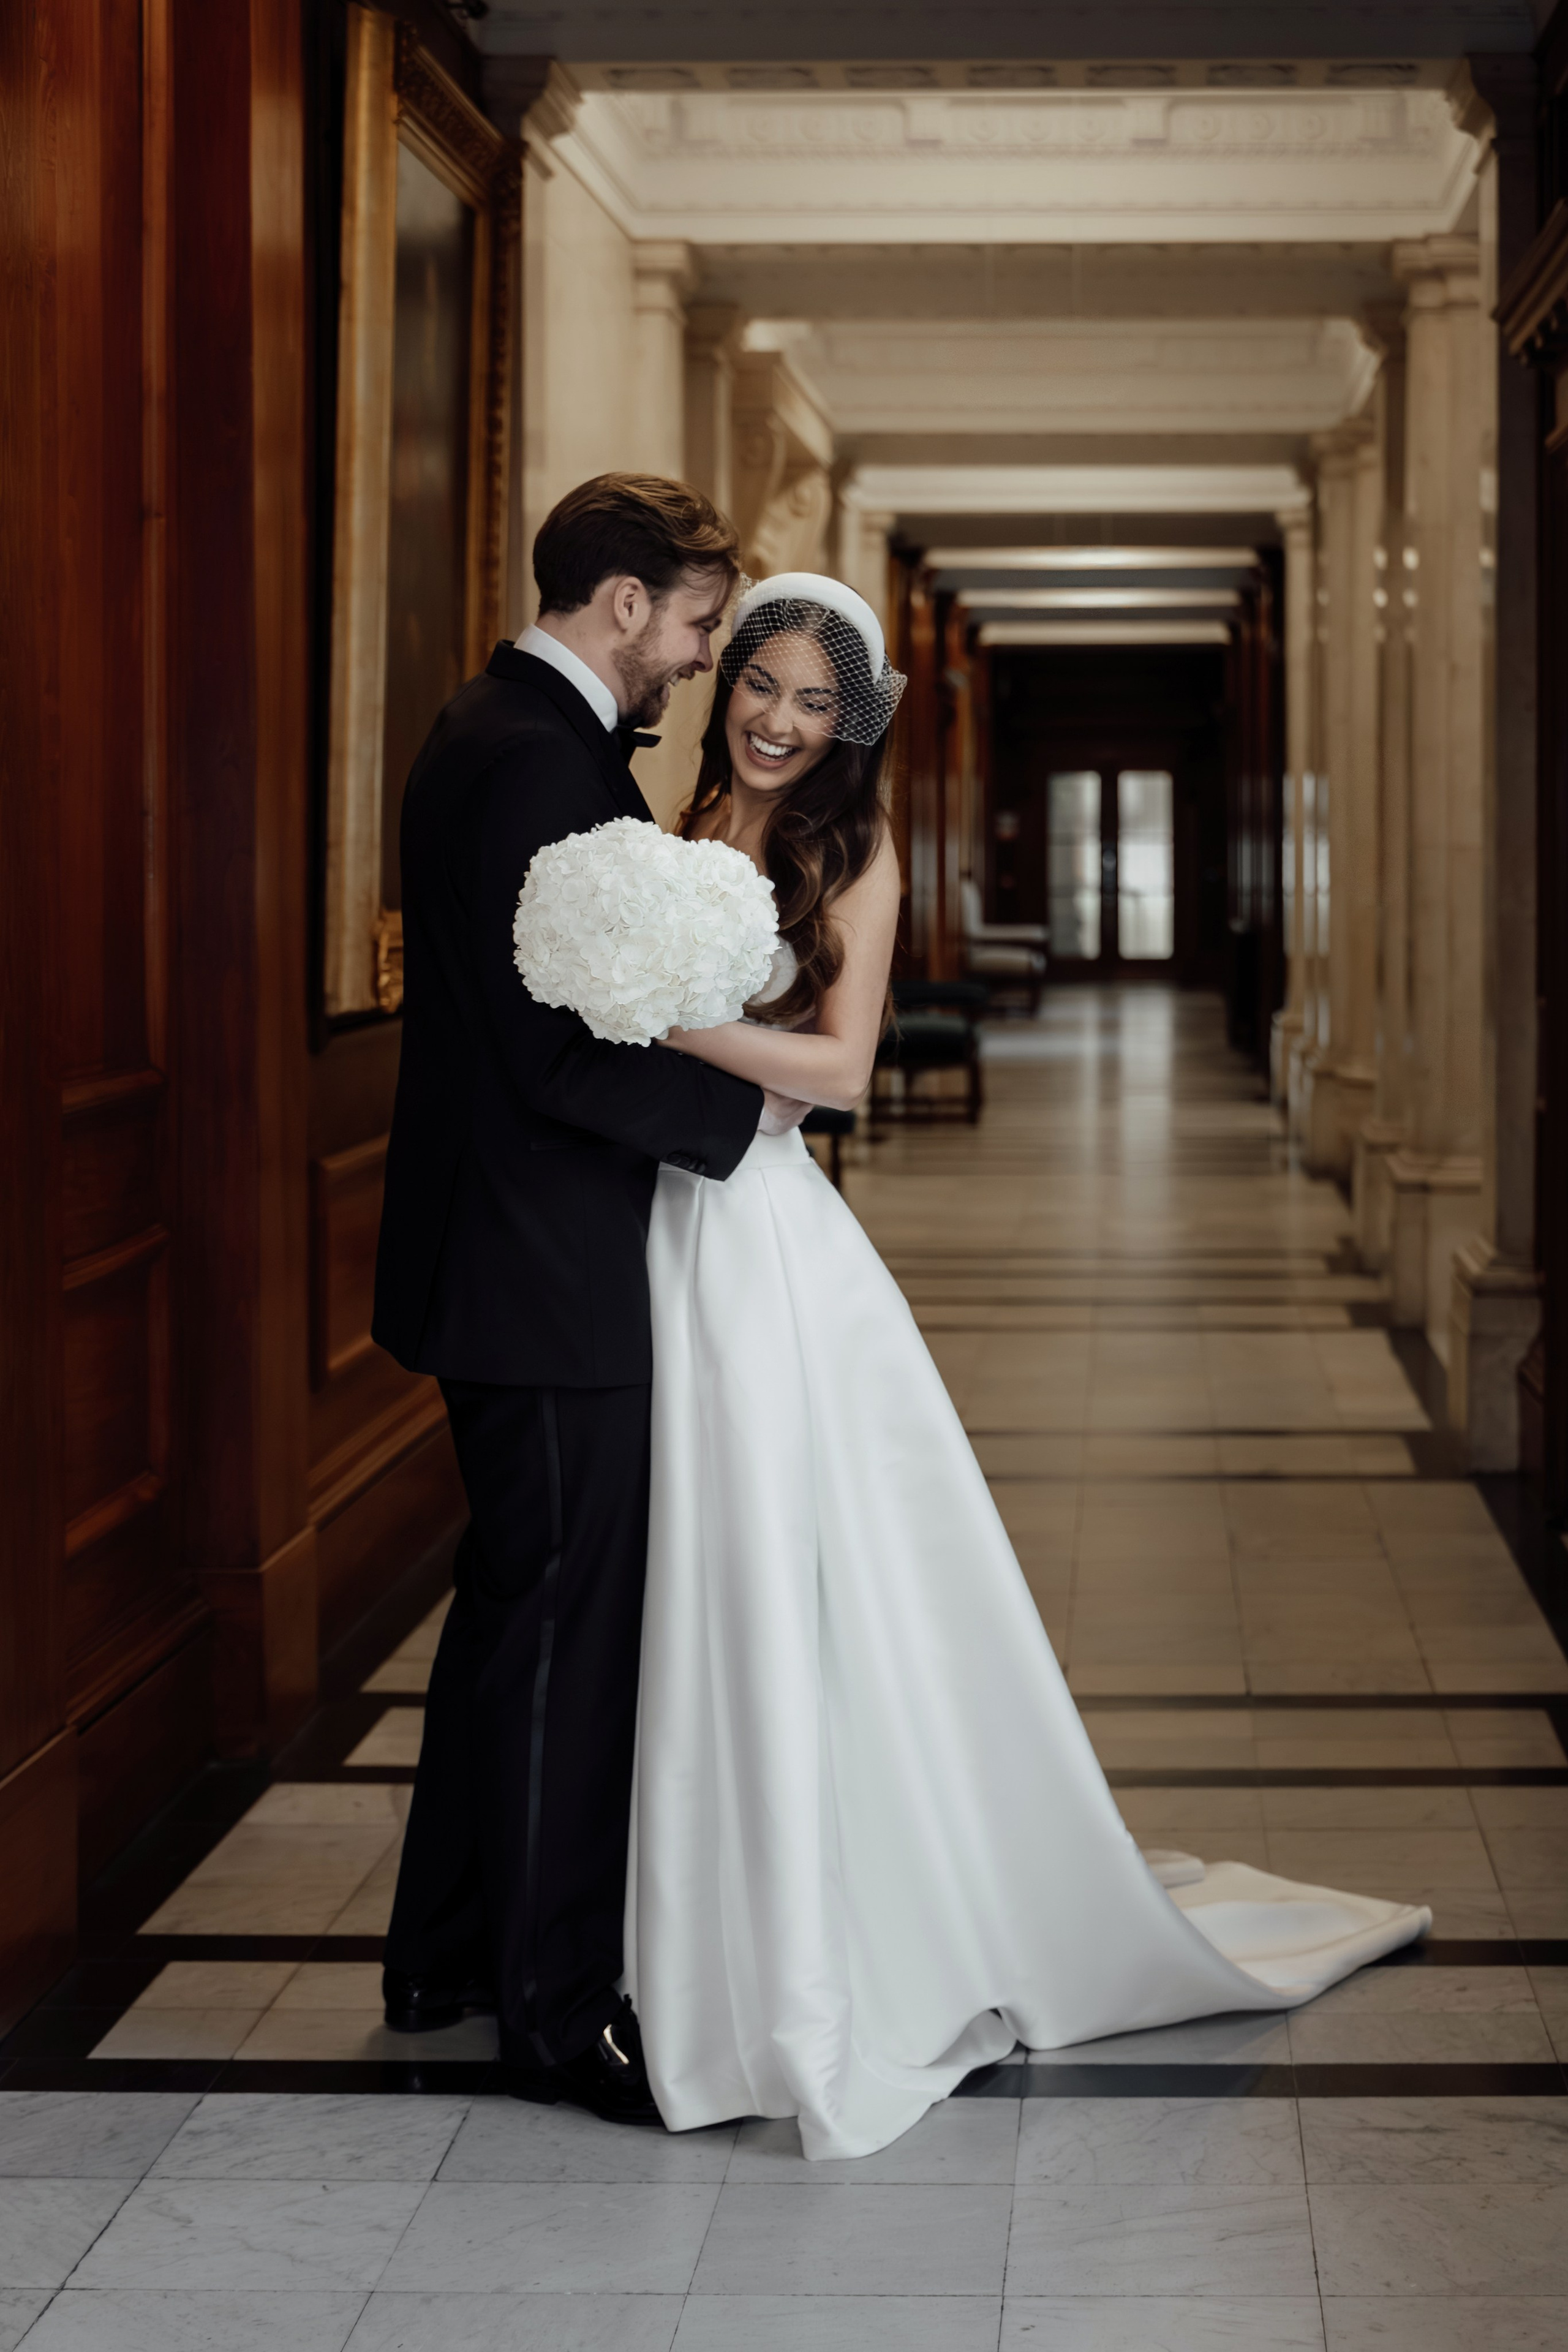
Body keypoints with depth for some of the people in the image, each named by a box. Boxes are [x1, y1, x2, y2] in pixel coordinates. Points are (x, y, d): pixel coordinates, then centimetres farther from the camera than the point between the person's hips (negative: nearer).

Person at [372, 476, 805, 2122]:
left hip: (501, 1258, 11)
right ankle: (559, 2004, 9)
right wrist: (748, 1106, -12)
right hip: (546, 1273, -11)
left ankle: (445, 1953, 30)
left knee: (515, 1604, 19)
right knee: (564, 1621, -2)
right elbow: (566, 1056, -24)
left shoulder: (497, 733, 14)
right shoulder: (545, 759, -19)